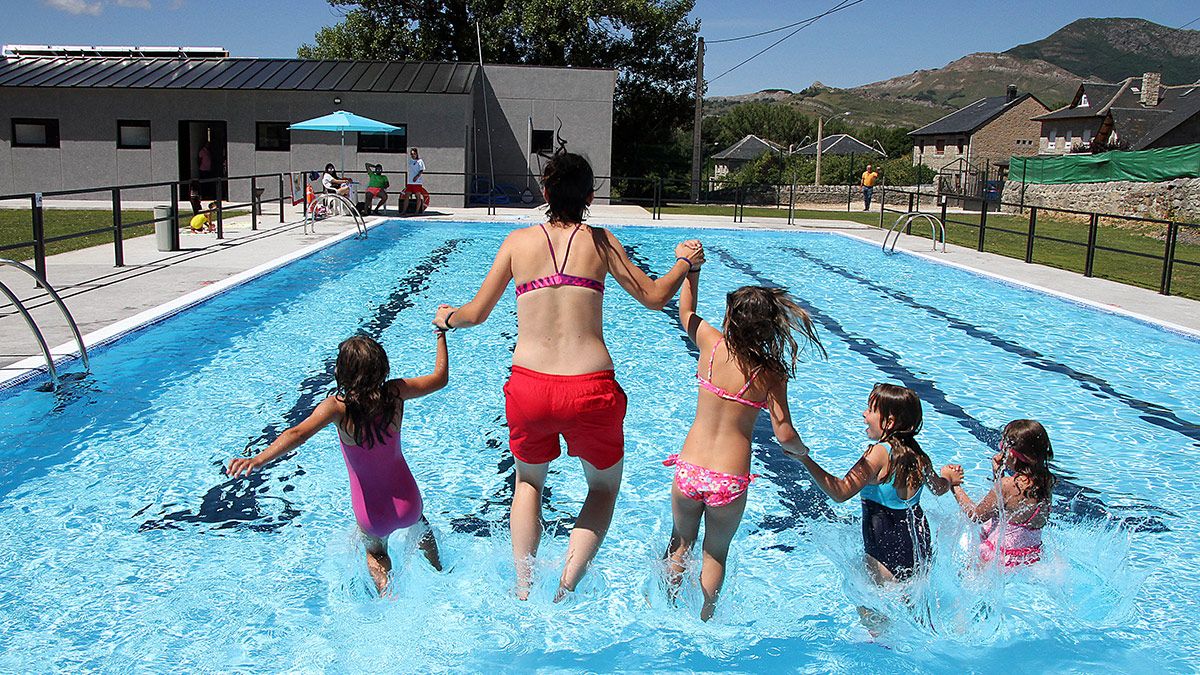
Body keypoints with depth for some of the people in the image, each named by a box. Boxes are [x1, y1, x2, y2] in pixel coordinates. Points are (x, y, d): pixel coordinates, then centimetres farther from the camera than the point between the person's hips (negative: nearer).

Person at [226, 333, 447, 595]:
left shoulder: (338, 406, -22)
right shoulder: (394, 393, -15)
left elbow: (299, 433, -39)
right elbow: (440, 377, -1)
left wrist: (258, 459, -46)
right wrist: (442, 334, 11)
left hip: (372, 513, -2)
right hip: (407, 502, 2)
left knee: (374, 550, 34)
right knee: (419, 523, 41)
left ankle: (384, 584, 8)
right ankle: (438, 573, 53)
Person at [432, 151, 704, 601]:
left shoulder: (519, 241, 7)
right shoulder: (600, 241, 5)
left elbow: (476, 314, 12)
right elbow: (654, 297, 12)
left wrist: (446, 318, 34)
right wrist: (685, 261, 30)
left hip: (529, 388, 2)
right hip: (591, 390, -1)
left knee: (528, 482, 30)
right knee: (604, 487, 24)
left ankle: (523, 587, 18)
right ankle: (566, 587, 7)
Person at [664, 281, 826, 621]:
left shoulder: (712, 344, -6)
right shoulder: (771, 373, -9)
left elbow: (685, 310, 15)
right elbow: (785, 436, -12)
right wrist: (804, 453, 10)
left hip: (688, 472, 1)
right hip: (729, 483, -1)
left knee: (681, 543, 27)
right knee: (715, 554, 25)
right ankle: (703, 620, 35)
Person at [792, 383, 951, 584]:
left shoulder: (879, 453, -22)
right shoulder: (918, 455, 0)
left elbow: (840, 492, -32)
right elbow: (940, 488, 20)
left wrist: (805, 459, -33)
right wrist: (947, 477, 43)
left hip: (887, 554, -7)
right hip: (919, 548, 8)